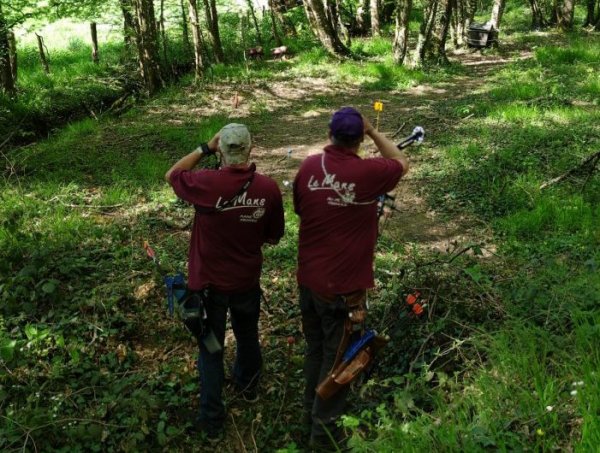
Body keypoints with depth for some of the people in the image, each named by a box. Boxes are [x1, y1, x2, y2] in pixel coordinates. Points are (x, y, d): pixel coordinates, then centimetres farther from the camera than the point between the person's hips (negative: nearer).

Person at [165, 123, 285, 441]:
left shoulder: (206, 183, -23)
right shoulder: (268, 188, -14)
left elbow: (171, 175, -1)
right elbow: (273, 238, -1)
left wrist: (205, 147, -3)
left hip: (209, 282, -3)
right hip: (247, 280, 3)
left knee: (211, 349, 12)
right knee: (247, 336, 27)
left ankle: (212, 420, 22)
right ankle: (248, 386, 52)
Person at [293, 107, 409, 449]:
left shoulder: (309, 166, -3)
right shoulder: (367, 173, -19)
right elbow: (402, 163, 2)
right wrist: (374, 131, 4)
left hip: (309, 277, 6)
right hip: (343, 284, -6)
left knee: (315, 349, 23)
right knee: (337, 357, 11)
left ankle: (311, 412, 41)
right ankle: (325, 429, 25)